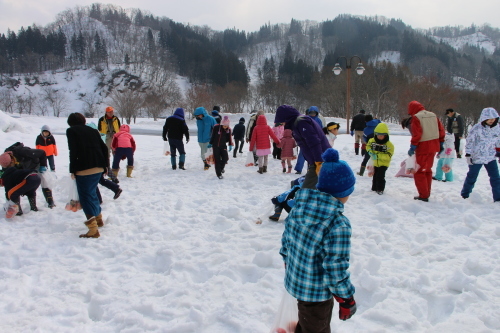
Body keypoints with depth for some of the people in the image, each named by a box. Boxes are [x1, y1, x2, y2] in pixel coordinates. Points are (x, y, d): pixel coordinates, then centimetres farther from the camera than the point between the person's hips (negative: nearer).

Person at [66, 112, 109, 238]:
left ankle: (93, 229, -10)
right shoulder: (92, 130, 19)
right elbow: (104, 148, 14)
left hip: (84, 169, -6)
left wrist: (72, 170, -5)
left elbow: (73, 151, -8)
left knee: (86, 196, -4)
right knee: (92, 192, 24)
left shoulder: (71, 131, 3)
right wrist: (105, 165, 19)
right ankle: (98, 219, 35)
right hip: (99, 167, 7)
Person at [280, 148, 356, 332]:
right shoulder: (338, 224, -28)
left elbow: (285, 242, 4)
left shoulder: (298, 207, -7)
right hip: (317, 292, -6)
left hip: (294, 281, 7)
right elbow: (336, 267, -25)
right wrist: (347, 299, -11)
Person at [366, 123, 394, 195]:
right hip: (375, 162, 5)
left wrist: (378, 156, -33)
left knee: (380, 176, -12)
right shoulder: (372, 141, -8)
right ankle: (374, 188, 32)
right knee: (375, 176, 17)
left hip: (383, 163, -5)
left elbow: (388, 156, -25)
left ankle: (380, 189, 2)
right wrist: (370, 152, -12)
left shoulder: (389, 145, -21)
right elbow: (368, 146, 10)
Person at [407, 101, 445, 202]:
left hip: (423, 147, -7)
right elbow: (441, 130, 11)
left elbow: (416, 134, -20)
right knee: (427, 170, 19)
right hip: (433, 146, 8)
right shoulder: (433, 115, 11)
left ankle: (423, 196, -1)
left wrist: (413, 147, -16)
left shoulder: (416, 117, -11)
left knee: (419, 172, 0)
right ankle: (427, 193, 24)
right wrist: (441, 143, 18)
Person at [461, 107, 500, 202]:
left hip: (491, 158, 5)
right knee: (472, 177, 7)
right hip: (477, 158, -4)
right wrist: (468, 155, -11)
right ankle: (465, 195, 24)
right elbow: (469, 142, -9)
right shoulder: (476, 128, -13)